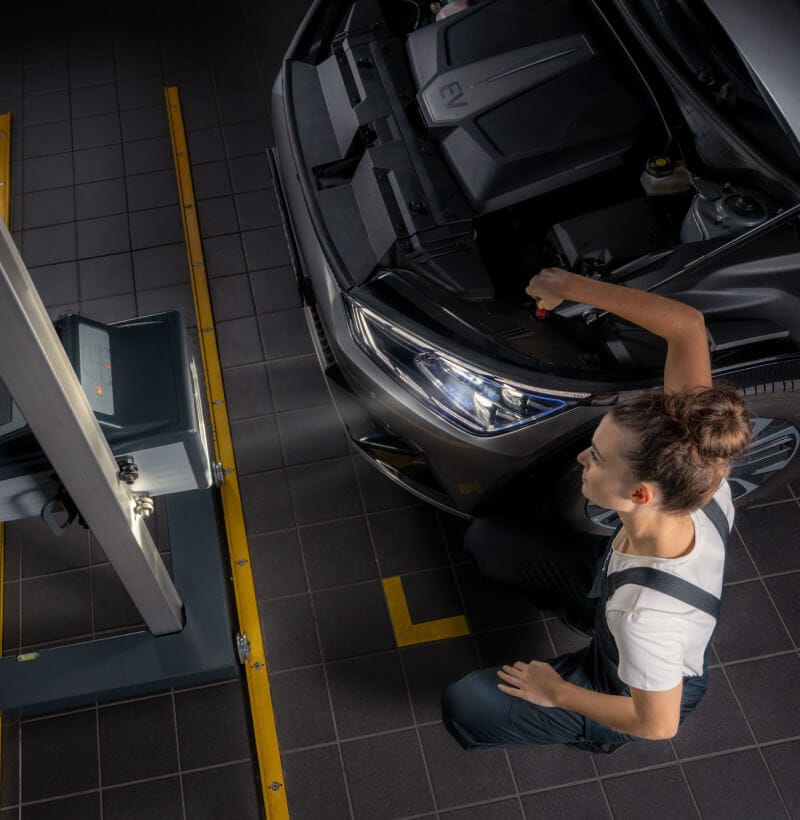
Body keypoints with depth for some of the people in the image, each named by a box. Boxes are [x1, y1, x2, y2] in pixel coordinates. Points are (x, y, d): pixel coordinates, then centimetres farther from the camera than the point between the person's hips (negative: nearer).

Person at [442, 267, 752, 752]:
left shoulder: (645, 616, -48)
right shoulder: (700, 488, -35)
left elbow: (657, 724, -28)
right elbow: (688, 325, -31)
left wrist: (556, 692, -14)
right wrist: (569, 286, -28)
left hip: (631, 689, -5)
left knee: (463, 709, -6)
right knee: (485, 538, 7)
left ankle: (595, 732, 15)